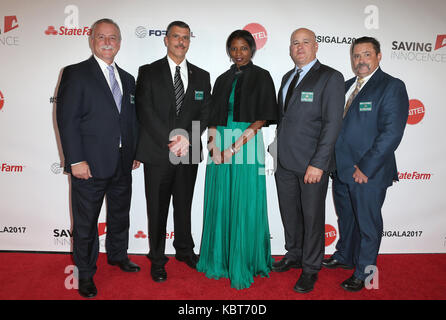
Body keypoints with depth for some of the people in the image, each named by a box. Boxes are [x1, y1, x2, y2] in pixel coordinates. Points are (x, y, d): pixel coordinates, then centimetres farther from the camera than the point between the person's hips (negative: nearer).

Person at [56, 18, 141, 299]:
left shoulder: (127, 79, 12)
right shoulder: (76, 74, -6)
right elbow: (67, 119, -12)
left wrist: (135, 153, 9)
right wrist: (76, 160, -17)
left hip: (123, 165, 6)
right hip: (90, 165, -5)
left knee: (121, 215, 21)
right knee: (86, 222, 8)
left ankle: (118, 255, 43)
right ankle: (86, 273, 27)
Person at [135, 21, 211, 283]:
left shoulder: (201, 76, 10)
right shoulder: (149, 72, 1)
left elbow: (204, 113, 3)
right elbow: (145, 111, -8)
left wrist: (187, 138, -13)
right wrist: (171, 140, -17)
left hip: (189, 153, 3)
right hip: (157, 153, -2)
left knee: (184, 206, 16)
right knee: (157, 210, 7)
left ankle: (185, 250, 36)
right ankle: (157, 259, 24)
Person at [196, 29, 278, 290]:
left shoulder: (261, 76, 2)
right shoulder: (223, 79, 15)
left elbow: (262, 118, -7)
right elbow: (214, 117, 13)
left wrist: (235, 146, -15)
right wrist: (215, 145, -6)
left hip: (247, 147, -4)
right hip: (221, 150, 4)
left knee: (244, 207, -1)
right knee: (220, 205, 8)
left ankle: (243, 266, 13)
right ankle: (219, 260, 23)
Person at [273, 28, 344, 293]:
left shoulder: (330, 77, -7)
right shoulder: (287, 77, 15)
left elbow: (333, 123, -13)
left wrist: (318, 164, -18)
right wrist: (276, 152, 10)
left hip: (312, 164, -6)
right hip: (284, 162, 6)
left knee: (312, 217, 7)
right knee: (289, 214, 18)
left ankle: (310, 269, 25)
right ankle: (294, 256, 39)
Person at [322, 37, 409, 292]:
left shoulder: (392, 87, -9)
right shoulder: (347, 86, 12)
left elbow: (392, 132, -17)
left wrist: (366, 167, -19)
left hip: (369, 173, -6)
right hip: (341, 169, 7)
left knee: (368, 224, 9)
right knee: (346, 218, 22)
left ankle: (364, 273, 27)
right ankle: (344, 257, 43)